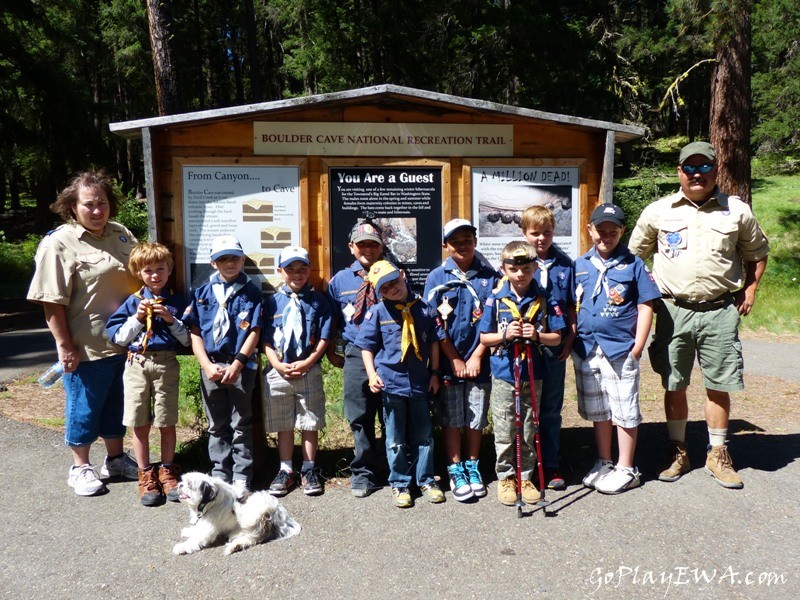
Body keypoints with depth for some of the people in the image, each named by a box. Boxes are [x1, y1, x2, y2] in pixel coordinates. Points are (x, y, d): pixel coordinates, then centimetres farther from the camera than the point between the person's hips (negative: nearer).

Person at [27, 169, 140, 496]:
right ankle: (81, 467, 29)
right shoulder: (59, 242, -12)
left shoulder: (121, 235, 6)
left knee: (117, 405, 19)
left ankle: (115, 458, 37)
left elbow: (140, 278, 16)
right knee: (84, 408, 10)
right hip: (85, 348, -6)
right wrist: (65, 345, -16)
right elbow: (53, 302, -15)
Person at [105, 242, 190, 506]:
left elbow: (187, 338, 2)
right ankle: (146, 474, 19)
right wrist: (137, 318, -8)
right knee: (139, 423, 5)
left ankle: (167, 471, 22)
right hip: (137, 364, 1)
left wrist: (171, 319, -11)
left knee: (167, 423, 5)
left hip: (167, 364, -1)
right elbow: (117, 337, 3)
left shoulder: (177, 301, 4)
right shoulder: (133, 302, 6)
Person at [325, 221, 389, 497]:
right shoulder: (340, 280, 9)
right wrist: (331, 353, 11)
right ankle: (364, 473, 20)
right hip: (356, 356, 1)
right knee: (360, 418, 6)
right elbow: (329, 320, 16)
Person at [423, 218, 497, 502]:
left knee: (476, 418, 11)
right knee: (451, 419, 7)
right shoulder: (437, 278, 0)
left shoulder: (489, 276, 2)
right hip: (448, 362, -1)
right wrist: (455, 360, -7)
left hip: (479, 361, 1)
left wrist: (477, 357, -7)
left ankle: (472, 467, 28)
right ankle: (455, 471, 21)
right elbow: (434, 324, -4)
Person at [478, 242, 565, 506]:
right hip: (503, 376, -1)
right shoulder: (496, 299, -3)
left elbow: (556, 338, 1)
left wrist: (537, 336, -18)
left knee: (529, 431, 12)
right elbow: (484, 338, 1)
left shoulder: (544, 300, 0)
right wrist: (505, 335, -17)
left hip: (533, 376, 1)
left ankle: (525, 477, 27)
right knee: (504, 432, 6)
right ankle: (505, 477, 22)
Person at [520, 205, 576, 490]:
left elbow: (571, 307, 9)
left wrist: (570, 338, 0)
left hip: (555, 348, 2)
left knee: (551, 410, 11)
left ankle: (551, 465, 23)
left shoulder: (565, 264, 5)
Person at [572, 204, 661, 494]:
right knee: (598, 411, 15)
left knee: (624, 411, 4)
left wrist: (637, 348, -7)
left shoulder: (633, 264, -1)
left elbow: (645, 307, -1)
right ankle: (604, 463, 30)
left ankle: (626, 469, 18)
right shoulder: (580, 266, 9)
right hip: (587, 350, 4)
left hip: (620, 350, -3)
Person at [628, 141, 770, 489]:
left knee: (719, 386, 6)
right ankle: (678, 451, 23)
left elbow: (757, 252, 19)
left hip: (720, 311, 0)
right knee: (673, 385, 7)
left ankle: (718, 454, 23)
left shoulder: (737, 211, 6)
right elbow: (635, 254, 14)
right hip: (673, 310, 0)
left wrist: (750, 289, 8)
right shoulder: (658, 212, 4)